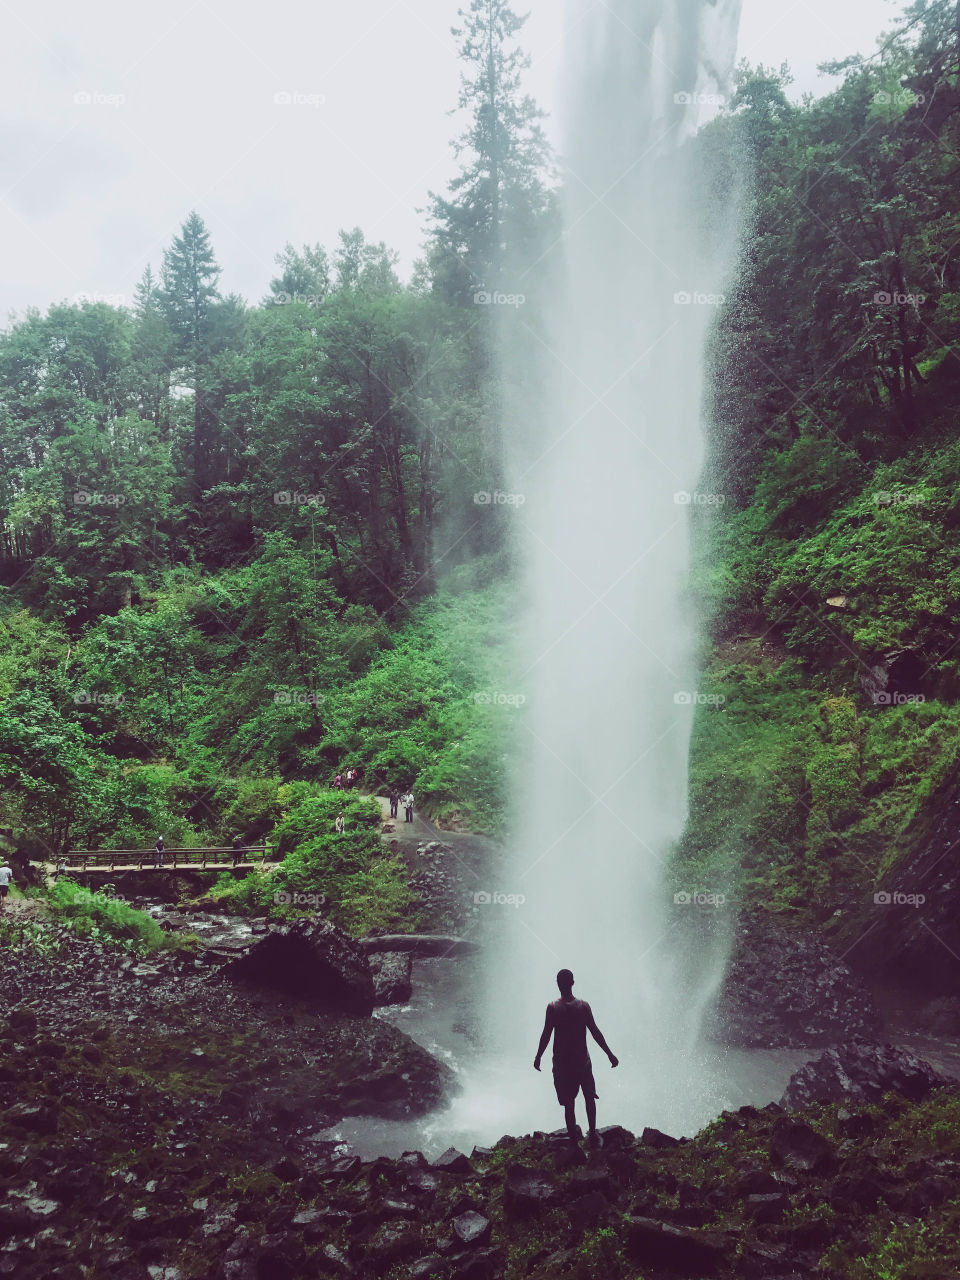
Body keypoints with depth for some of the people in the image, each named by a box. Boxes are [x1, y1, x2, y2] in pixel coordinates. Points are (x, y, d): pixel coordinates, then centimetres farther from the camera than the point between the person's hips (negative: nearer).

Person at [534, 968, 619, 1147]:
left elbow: (546, 1035, -9)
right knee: (590, 1098, 22)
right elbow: (595, 1032, -6)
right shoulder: (583, 1006, -10)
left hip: (562, 1063, -1)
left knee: (569, 1104, 10)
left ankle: (574, 1139, 16)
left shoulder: (552, 1008, -13)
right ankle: (593, 1135, 24)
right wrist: (610, 1054, 3)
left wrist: (538, 1057, 5)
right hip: (583, 1062, 1)